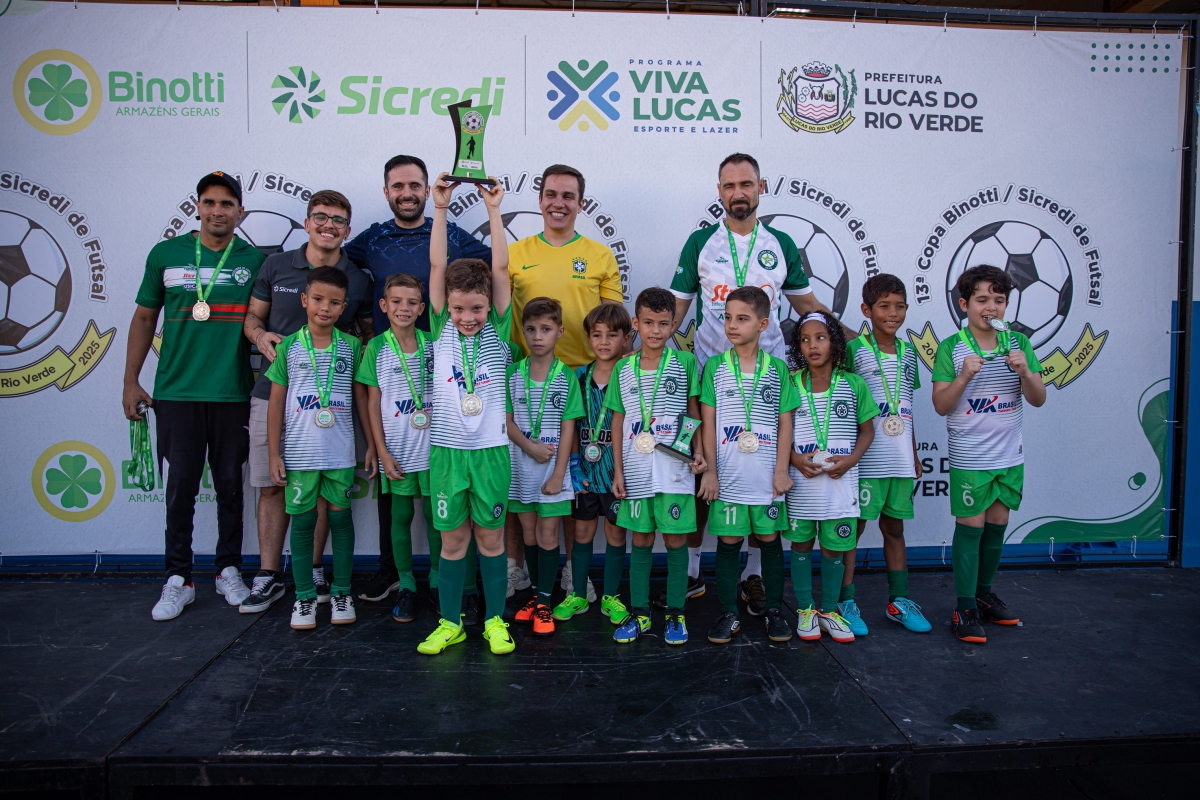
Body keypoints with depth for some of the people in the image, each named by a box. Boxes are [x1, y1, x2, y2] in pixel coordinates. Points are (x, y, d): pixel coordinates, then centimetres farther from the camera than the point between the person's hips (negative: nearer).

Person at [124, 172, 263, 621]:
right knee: (181, 485, 2)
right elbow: (144, 317, 12)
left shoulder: (254, 260, 4)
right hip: (176, 392, 0)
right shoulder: (165, 254, 7)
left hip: (233, 394, 0)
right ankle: (178, 580, 14)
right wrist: (130, 381, 10)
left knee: (230, 485, 7)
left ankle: (229, 571, 21)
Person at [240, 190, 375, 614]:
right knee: (271, 485, 5)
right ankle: (268, 576, 17)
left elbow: (370, 335, 12)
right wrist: (260, 335, -8)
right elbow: (252, 316, 13)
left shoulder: (359, 280, 4)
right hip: (274, 390, 1)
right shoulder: (276, 266, 6)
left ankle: (313, 570, 22)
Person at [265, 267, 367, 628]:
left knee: (341, 517, 8)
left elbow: (361, 397, 7)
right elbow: (276, 402, 3)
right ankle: (304, 597, 19)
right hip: (299, 452, 0)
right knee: (302, 520, 7)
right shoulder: (289, 347, 0)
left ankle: (342, 593, 21)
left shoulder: (351, 346, 2)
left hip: (341, 452, 1)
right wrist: (274, 453, 0)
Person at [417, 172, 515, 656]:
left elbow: (500, 268, -6)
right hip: (447, 448, 1)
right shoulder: (443, 330, 3)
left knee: (491, 537, 9)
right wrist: (440, 209, -7)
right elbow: (437, 266, -3)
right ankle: (450, 622, 24)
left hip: (490, 449, -1)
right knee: (452, 539, 9)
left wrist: (493, 209, -8)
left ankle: (496, 621, 23)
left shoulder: (497, 331, 1)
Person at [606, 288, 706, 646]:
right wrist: (618, 470, 6)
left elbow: (694, 412, 5)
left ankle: (675, 613, 17)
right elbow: (618, 421, 9)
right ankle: (639, 613, 21)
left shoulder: (685, 362, 1)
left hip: (674, 468, -2)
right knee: (641, 540, 10)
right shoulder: (624, 369, 6)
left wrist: (699, 451, -8)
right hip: (636, 470, 2)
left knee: (675, 539, 3)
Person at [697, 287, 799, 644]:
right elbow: (708, 421, 1)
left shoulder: (777, 368, 1)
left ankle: (775, 610, 25)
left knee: (769, 539, 11)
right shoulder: (715, 367, 1)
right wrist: (710, 470, -3)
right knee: (729, 541, 6)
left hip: (767, 475, 0)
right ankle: (729, 613, 18)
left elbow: (784, 423, 2)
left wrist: (781, 470, -3)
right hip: (728, 475, 0)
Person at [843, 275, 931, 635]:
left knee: (895, 528, 15)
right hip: (865, 458, -6)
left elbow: (906, 410, 17)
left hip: (900, 459, 6)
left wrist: (915, 455, 18)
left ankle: (899, 600, 26)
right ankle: (845, 602, 12)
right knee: (854, 527, 2)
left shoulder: (907, 353, 11)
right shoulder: (855, 349, -7)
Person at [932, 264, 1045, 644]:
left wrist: (1024, 371, -18)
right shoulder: (951, 348, -7)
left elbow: (1038, 400, 1)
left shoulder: (1018, 343, 3)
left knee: (997, 525, 14)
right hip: (969, 456, -4)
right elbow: (941, 406, -10)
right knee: (971, 526, -2)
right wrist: (964, 376, -25)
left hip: (1010, 453, 4)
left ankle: (984, 593, 31)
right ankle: (965, 608, 6)